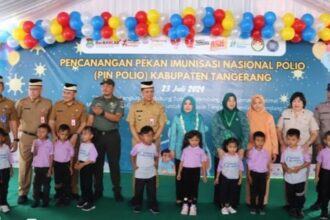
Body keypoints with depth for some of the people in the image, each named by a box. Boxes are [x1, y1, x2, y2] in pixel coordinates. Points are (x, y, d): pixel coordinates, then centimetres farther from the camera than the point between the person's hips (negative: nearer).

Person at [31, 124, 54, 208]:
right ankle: (36, 200, 16)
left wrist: (50, 169, -6)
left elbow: (51, 156, -3)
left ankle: (45, 201, 16)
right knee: (36, 184, 7)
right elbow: (34, 154, -8)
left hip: (46, 167, -2)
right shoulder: (35, 142, -1)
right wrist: (34, 147, -28)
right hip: (37, 167, 2)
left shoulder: (49, 143, -6)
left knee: (46, 184, 6)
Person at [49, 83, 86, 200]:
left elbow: (83, 123, 2)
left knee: (73, 164, 3)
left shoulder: (80, 106, 1)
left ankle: (73, 190, 11)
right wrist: (54, 135, -4)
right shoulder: (57, 105, 5)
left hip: (73, 139, -1)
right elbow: (51, 121, 7)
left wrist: (76, 135, -10)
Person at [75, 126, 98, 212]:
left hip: (88, 166, -8)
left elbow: (92, 159, -21)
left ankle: (91, 203, 6)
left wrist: (82, 164, -23)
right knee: (82, 184, 16)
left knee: (88, 185, -3)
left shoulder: (91, 146, -18)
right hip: (82, 165, 8)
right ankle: (84, 200, 30)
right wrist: (77, 163, 0)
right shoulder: (82, 144, 8)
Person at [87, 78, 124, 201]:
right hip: (97, 135, 2)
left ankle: (117, 191, 8)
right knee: (97, 163, 7)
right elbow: (90, 119, 6)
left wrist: (102, 112, -23)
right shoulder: (96, 101, 9)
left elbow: (117, 118, -13)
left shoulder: (119, 102, 2)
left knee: (114, 163, 1)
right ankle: (98, 190, 17)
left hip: (112, 136, -2)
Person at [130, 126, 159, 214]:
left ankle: (153, 206, 20)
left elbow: (156, 156, 14)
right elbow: (133, 155, 4)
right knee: (138, 191, 10)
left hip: (151, 174, 2)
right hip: (140, 174, -2)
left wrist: (155, 162, -1)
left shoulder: (153, 146, -4)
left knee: (152, 191, 8)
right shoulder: (138, 146, -11)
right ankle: (137, 205, 26)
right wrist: (134, 165, -3)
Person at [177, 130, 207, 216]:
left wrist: (204, 175, 1)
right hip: (186, 170, 1)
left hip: (195, 171, -1)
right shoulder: (185, 150, 5)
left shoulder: (201, 151, 1)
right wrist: (179, 173, 8)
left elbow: (203, 163, 3)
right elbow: (182, 162, 8)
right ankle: (185, 206, 15)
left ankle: (193, 206, 12)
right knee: (186, 187, 6)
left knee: (194, 188, 4)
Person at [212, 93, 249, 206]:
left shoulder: (241, 115, 5)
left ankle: (234, 203, 13)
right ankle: (219, 202, 14)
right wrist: (219, 149, -10)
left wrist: (242, 149, -8)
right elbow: (214, 134, 1)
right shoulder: (217, 115, 5)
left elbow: (246, 133, 1)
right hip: (221, 152, 0)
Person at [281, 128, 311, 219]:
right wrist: (286, 168, -18)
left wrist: (300, 167, -22)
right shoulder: (285, 150, -6)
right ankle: (292, 209, 32)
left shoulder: (302, 150, -13)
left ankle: (299, 210, 26)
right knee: (290, 195, 14)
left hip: (300, 178, -2)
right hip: (288, 178, 2)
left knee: (300, 196, 8)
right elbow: (282, 162, 2)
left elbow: (308, 162, -8)